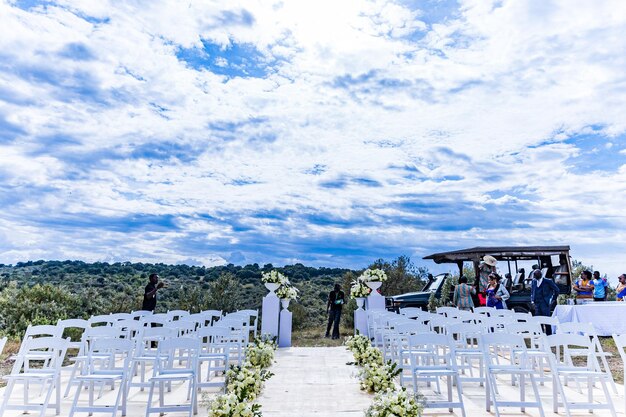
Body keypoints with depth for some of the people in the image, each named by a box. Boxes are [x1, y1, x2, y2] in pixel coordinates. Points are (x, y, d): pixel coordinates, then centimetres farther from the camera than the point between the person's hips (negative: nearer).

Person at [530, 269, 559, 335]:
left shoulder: (547, 281, -5)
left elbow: (556, 290, 1)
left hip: (545, 304, -5)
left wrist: (552, 299, 0)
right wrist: (532, 300, 10)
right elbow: (532, 292, 21)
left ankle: (549, 334, 9)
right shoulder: (534, 282, 11)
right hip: (537, 304, 5)